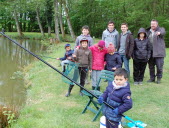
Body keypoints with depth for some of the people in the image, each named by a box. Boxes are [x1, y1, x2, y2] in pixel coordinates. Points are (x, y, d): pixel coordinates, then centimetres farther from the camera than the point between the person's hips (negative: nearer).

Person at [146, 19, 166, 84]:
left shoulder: (161, 29, 2)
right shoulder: (148, 31, 15)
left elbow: (163, 32, -23)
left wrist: (159, 33, -48)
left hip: (159, 52, -4)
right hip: (150, 52, 4)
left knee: (159, 66, -2)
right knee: (151, 66, 10)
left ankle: (159, 78, 15)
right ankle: (152, 78, 24)